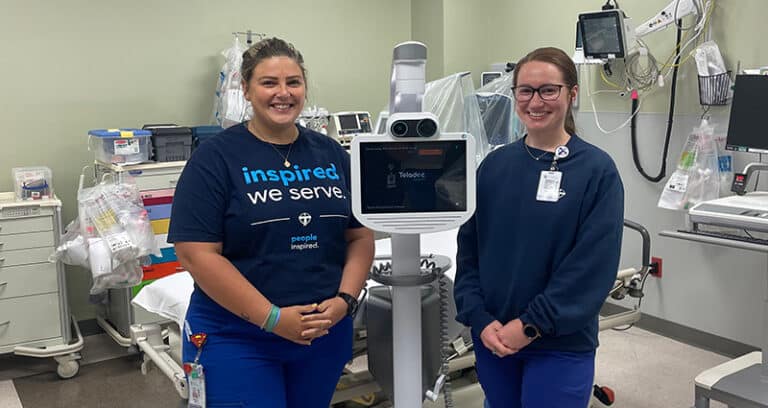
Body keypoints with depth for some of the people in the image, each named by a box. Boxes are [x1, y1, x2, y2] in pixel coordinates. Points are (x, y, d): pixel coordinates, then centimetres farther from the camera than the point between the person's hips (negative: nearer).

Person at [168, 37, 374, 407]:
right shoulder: (215, 158, -8)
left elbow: (361, 237, 8)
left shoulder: (332, 154, 6)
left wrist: (345, 300, -8)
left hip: (325, 332, 5)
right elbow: (198, 254, -14)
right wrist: (272, 318, -17)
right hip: (236, 340, -4)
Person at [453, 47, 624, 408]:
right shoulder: (494, 165, 2)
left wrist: (531, 325, -16)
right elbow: (469, 249, 2)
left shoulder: (597, 170, -8)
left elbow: (594, 266, -13)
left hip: (561, 346, -3)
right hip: (493, 338, 4)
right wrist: (480, 320, -9)